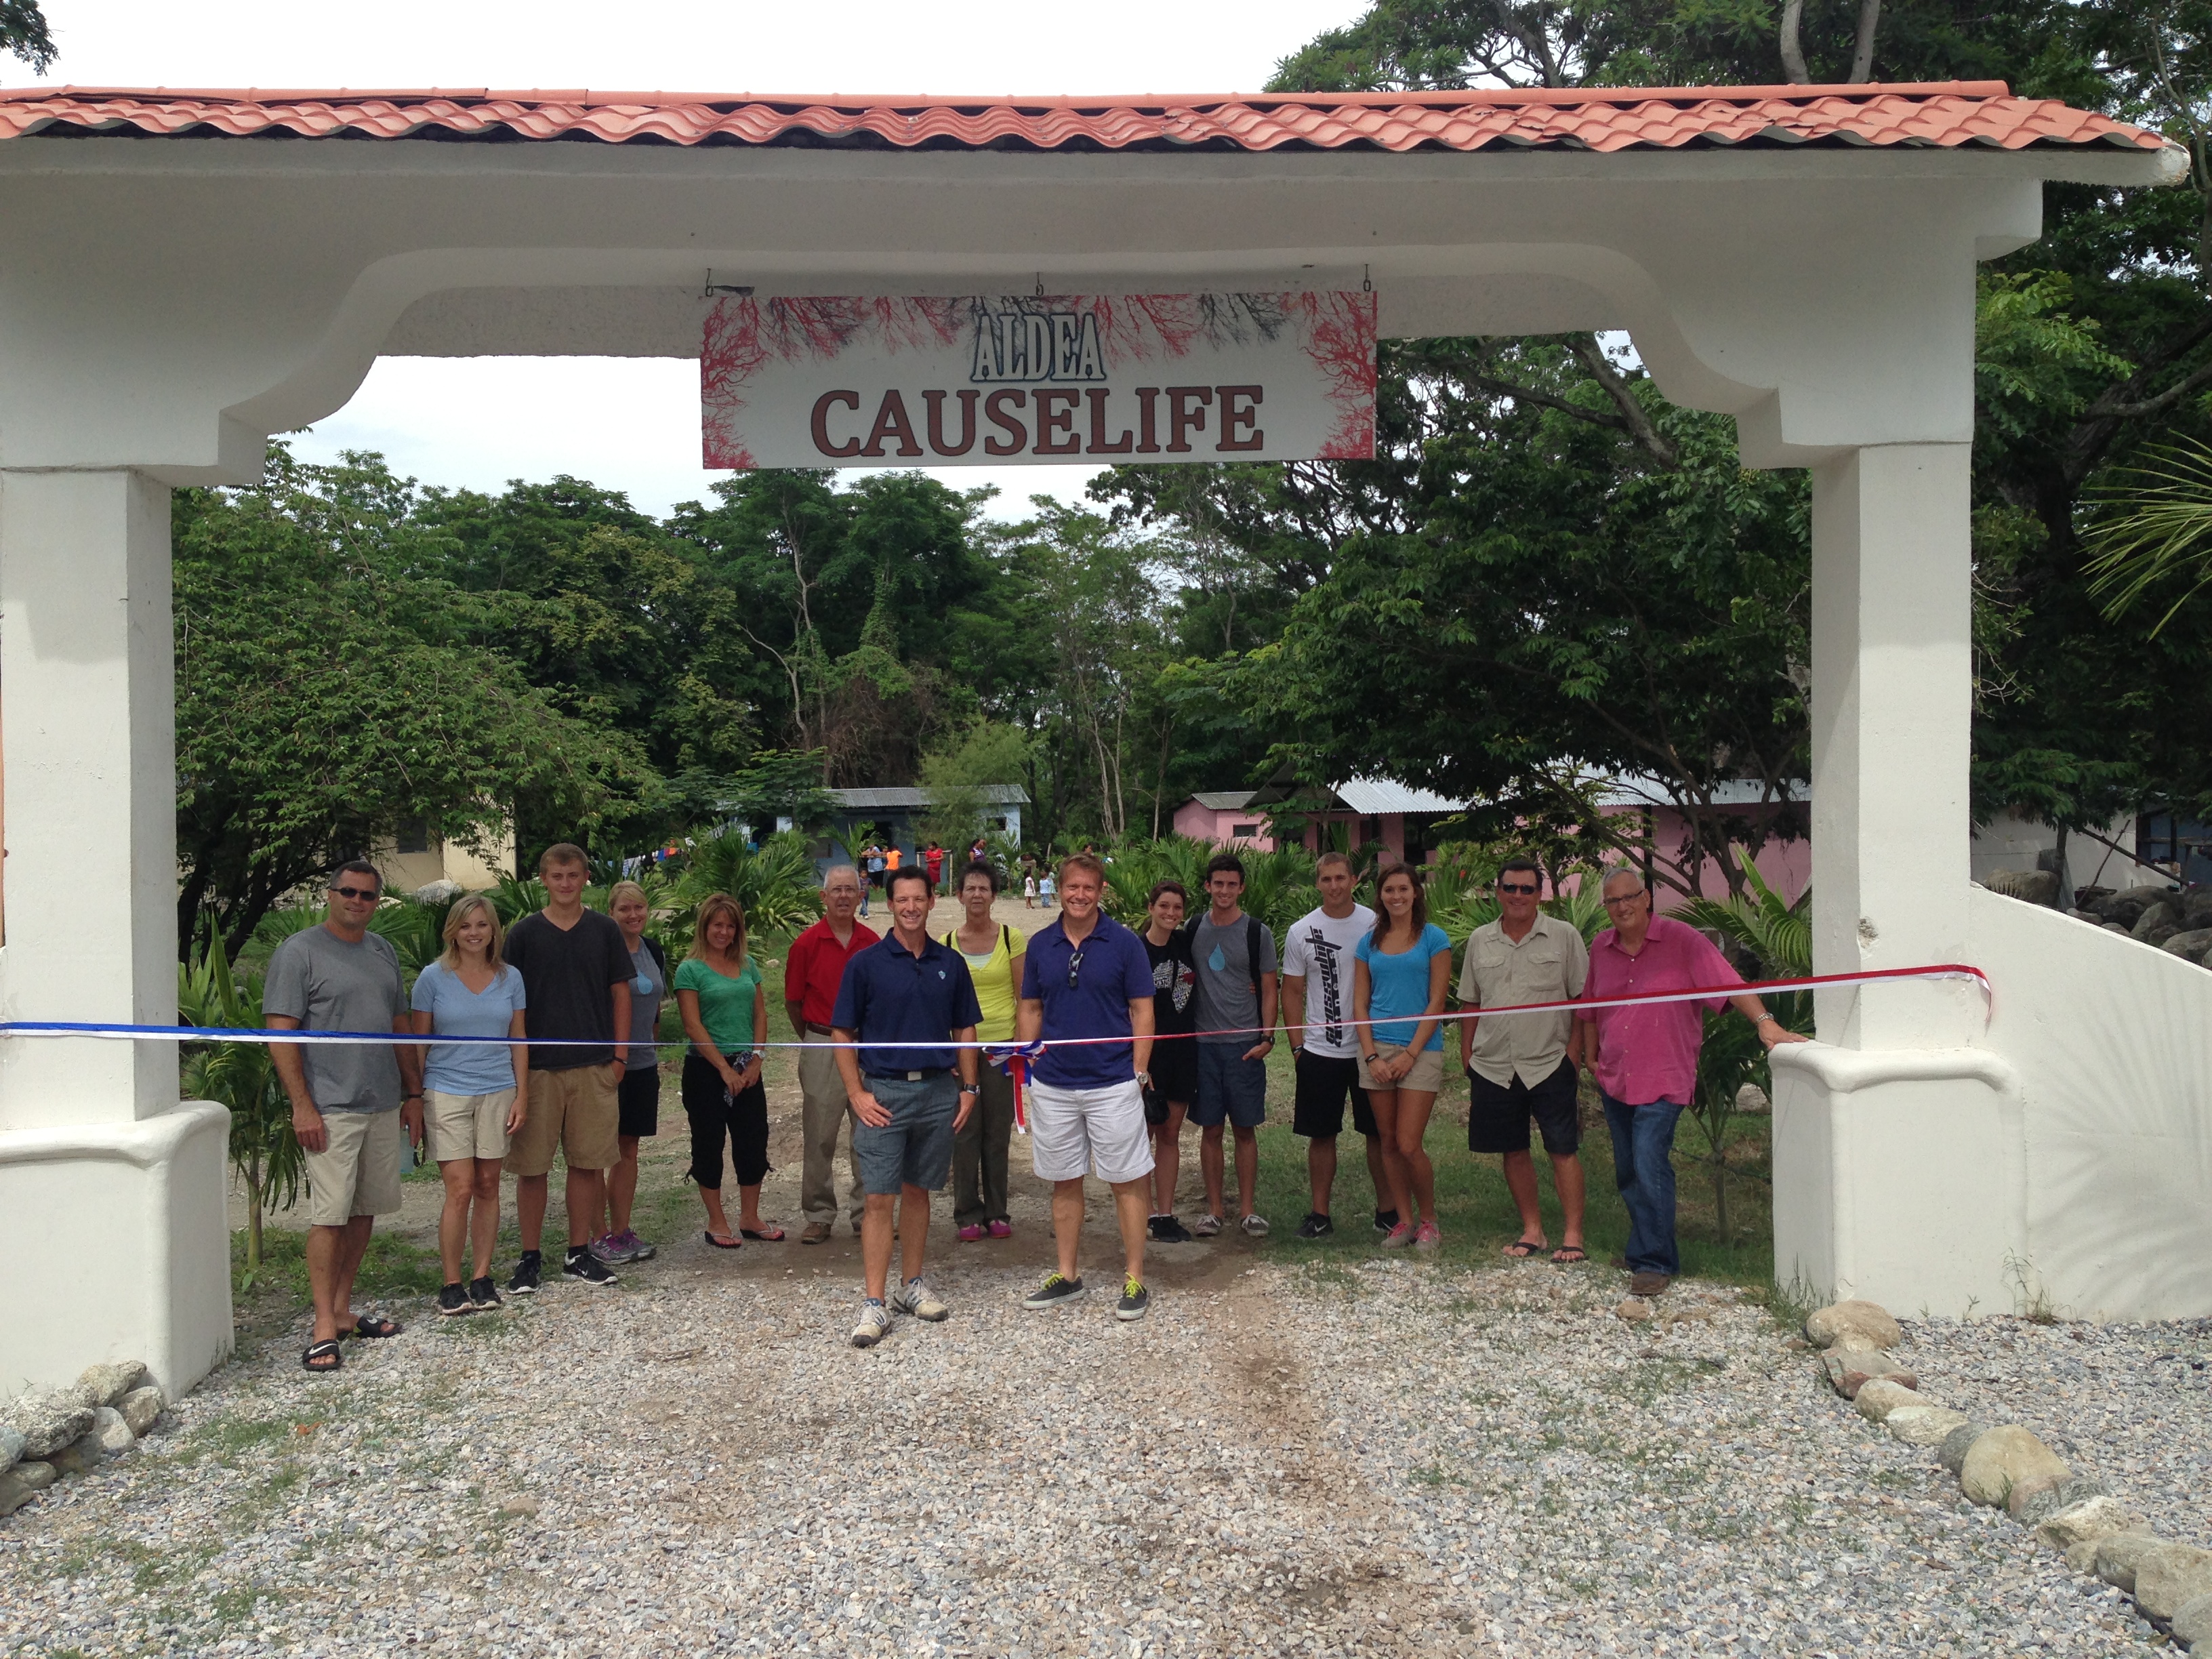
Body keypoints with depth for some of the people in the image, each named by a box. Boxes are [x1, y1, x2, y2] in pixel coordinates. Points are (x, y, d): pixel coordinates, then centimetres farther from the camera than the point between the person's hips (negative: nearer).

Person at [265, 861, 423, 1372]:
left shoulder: (384, 952, 15)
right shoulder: (299, 952, -6)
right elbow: (280, 1034, -10)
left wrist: (413, 1093, 16)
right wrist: (302, 1105, -16)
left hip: (383, 1106, 7)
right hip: (331, 1109, -7)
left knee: (365, 1211, 10)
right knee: (330, 1215, -7)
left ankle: (343, 1308, 20)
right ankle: (324, 1328, -2)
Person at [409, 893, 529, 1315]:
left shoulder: (510, 978, 6)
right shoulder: (433, 977, 0)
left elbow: (518, 1041, 10)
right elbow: (419, 1043, 3)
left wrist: (521, 1096, 4)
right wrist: (413, 1100, 0)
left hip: (497, 1094, 3)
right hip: (447, 1094, -3)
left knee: (488, 1187, 6)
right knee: (460, 1190, -8)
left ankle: (482, 1276, 15)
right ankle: (451, 1284, 3)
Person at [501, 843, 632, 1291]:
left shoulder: (604, 931, 5)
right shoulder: (523, 933, 2)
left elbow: (620, 994, 8)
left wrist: (619, 1055, 2)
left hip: (594, 1066, 1)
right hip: (537, 1067, -1)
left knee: (588, 1162, 5)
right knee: (531, 1166, 2)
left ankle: (579, 1254, 17)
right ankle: (531, 1258, 14)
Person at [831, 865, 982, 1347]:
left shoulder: (950, 963, 7)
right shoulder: (866, 963, -2)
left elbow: (964, 1030, 13)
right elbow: (843, 1033, 0)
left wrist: (968, 1087, 6)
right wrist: (856, 1093, -8)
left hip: (938, 1091, 3)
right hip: (884, 1093, -3)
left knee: (918, 1192, 13)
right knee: (881, 1199, -4)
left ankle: (911, 1285, 25)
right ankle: (875, 1303, -1)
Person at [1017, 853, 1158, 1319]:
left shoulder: (1125, 943, -4)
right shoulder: (1040, 944, 6)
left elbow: (1142, 1011, -2)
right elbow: (1031, 1009, 12)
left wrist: (1139, 1073, -8)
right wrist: (1028, 1065, 4)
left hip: (1113, 1084, -3)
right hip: (1052, 1085, 3)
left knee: (1127, 1181, 1)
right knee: (1065, 1183, 12)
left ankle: (1134, 1280, 10)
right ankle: (1067, 1276, 23)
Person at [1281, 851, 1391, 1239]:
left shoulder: (1375, 924, 0)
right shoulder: (1301, 931, 3)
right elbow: (1292, 992, 6)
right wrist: (1297, 1047, -1)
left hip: (1369, 1047, -1)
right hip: (1318, 1051, 1)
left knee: (1379, 1132, 6)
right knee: (1321, 1135, 6)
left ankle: (1388, 1210, 17)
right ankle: (1320, 1213, 15)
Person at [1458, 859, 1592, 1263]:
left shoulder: (1564, 936, -1)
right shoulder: (1479, 940, 8)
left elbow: (1583, 999, 0)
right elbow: (1470, 1004, 14)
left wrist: (1573, 1053, -7)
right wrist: (1467, 1059, 9)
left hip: (1549, 1064, -3)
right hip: (1493, 1067, 3)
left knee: (1563, 1150, -3)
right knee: (1514, 1151, 10)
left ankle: (1572, 1235, 4)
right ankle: (1532, 1230, 21)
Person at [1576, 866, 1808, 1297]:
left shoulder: (1681, 940, -7)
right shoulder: (1600, 948, 8)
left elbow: (1729, 984, -14)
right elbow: (1589, 1009, 20)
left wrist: (1765, 1023, -26)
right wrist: (1591, 1058, 18)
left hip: (1661, 1080, -6)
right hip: (1613, 1080, 6)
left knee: (1650, 1168, -15)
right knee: (1627, 1173, 13)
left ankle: (1655, 1262, -6)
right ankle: (1644, 1249, 29)